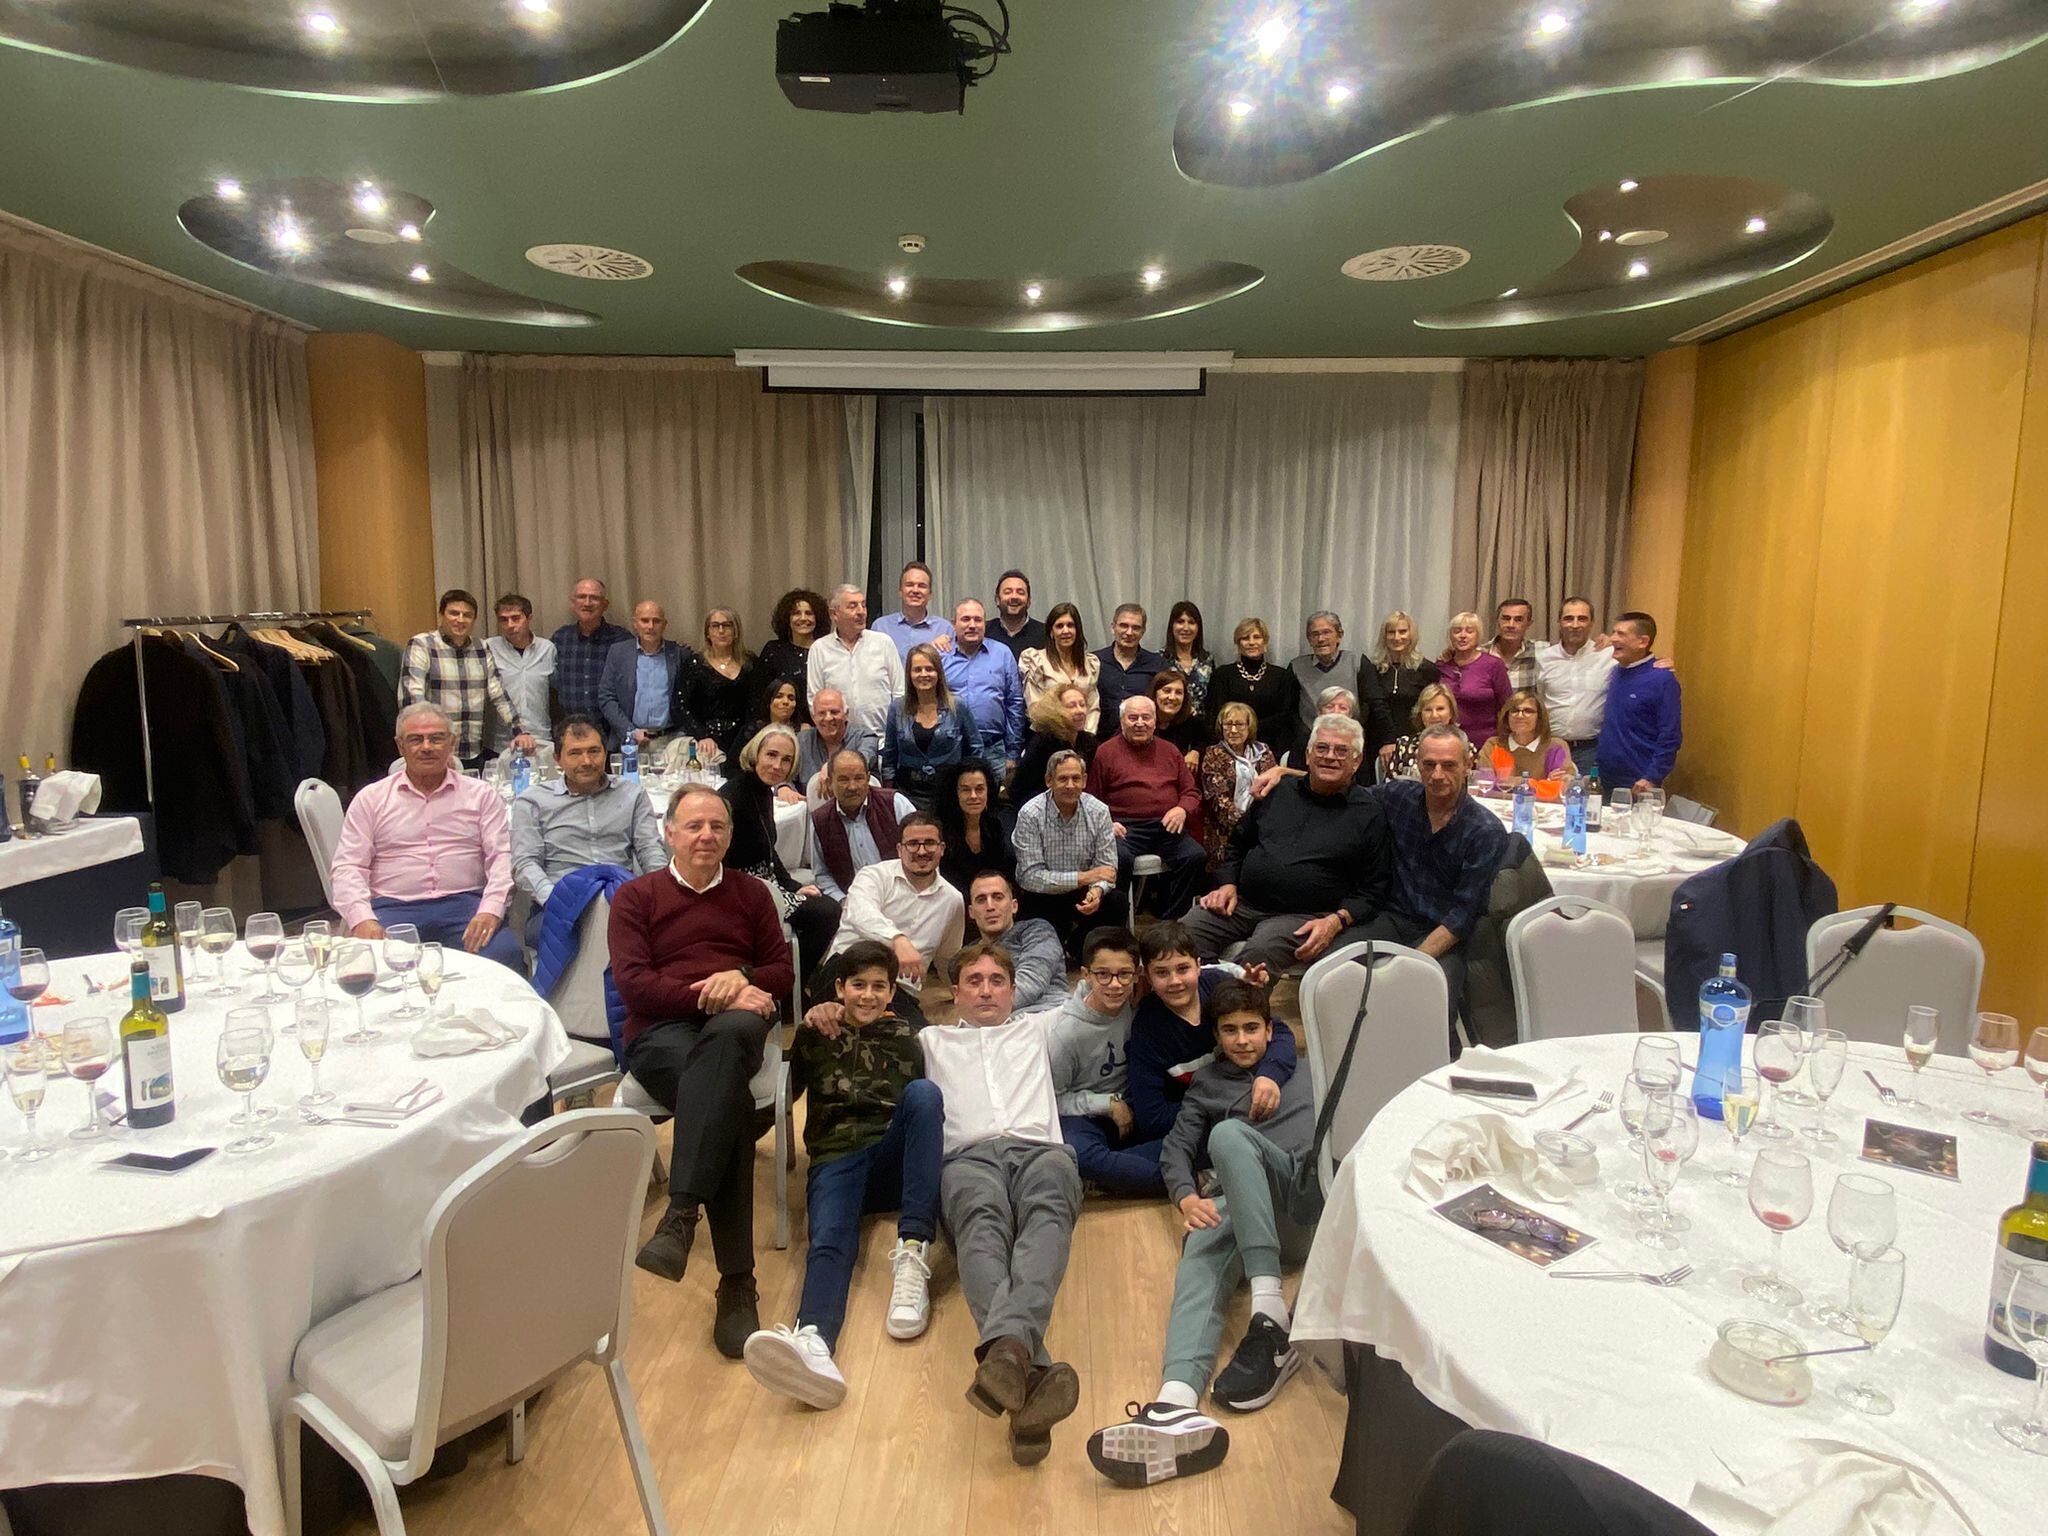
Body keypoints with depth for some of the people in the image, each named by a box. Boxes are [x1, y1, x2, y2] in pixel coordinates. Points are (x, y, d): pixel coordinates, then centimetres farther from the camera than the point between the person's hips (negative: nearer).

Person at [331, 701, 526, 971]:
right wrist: (363, 918, -10)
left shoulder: (481, 795, 15)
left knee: (505, 954, -30)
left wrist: (490, 910, -13)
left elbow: (501, 857, 5)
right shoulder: (371, 798, 16)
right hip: (394, 907, 0)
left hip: (464, 903, 0)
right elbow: (347, 866, 9)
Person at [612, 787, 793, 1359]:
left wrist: (741, 979, -7)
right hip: (661, 1032, -1)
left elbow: (782, 972, 16)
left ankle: (681, 1216, -46)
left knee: (732, 1032, -41)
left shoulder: (751, 894, 23)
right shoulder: (635, 897, 15)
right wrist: (708, 996, -12)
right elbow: (633, 983, 1)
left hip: (734, 1024, 1)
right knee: (730, 1099, -37)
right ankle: (737, 1282, -37)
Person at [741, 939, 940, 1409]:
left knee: (925, 1091, -30)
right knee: (829, 1243, -32)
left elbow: (922, 1108, 15)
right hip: (835, 1161, -1)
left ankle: (912, 1252, -39)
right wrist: (812, 1033, -4)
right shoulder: (816, 1036, 19)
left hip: (892, 1160, 1)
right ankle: (813, 1343, -64)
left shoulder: (903, 1038, 20)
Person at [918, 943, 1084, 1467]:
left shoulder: (1038, 1030, 37)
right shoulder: (932, 1040, 37)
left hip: (1040, 1148, 1)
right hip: (969, 1156, 0)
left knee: (1047, 1212, -37)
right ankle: (1029, 1369, -60)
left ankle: (1008, 1347, -62)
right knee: (983, 1221, -37)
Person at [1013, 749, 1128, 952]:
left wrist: (1097, 889, -29)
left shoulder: (1098, 811, -6)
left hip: (1082, 893, 4)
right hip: (1041, 897, -3)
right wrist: (1083, 877, -25)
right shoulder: (1030, 815, -16)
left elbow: (1107, 867, -6)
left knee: (1117, 903, -24)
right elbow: (1032, 877, -20)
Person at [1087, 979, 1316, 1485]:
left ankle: (1270, 1319, -43)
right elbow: (1176, 1149, 19)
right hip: (1241, 1207, 2)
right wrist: (1186, 1196, -1)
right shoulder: (1207, 1085, 30)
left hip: (1313, 1191, -2)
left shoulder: (1303, 1070, 29)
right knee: (1202, 1255, -32)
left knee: (1228, 1134, -32)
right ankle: (1176, 1404, -58)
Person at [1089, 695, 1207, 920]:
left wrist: (1182, 810, -2)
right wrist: (1105, 823, -12)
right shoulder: (1105, 751, 10)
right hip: (1125, 826, -3)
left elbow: (1191, 792, 21)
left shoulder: (1170, 751, 22)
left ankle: (1170, 921, -12)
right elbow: (1091, 798, 7)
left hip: (1167, 825, 3)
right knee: (1119, 858, -35)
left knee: (1196, 856, -23)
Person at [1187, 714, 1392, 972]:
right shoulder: (1278, 793, 18)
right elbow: (1237, 844, 27)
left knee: (1259, 952, -36)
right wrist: (1228, 884, 9)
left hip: (1304, 917, -4)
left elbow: (1373, 890, 4)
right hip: (1242, 902, 4)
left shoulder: (1369, 815, 6)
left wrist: (1337, 921, -11)